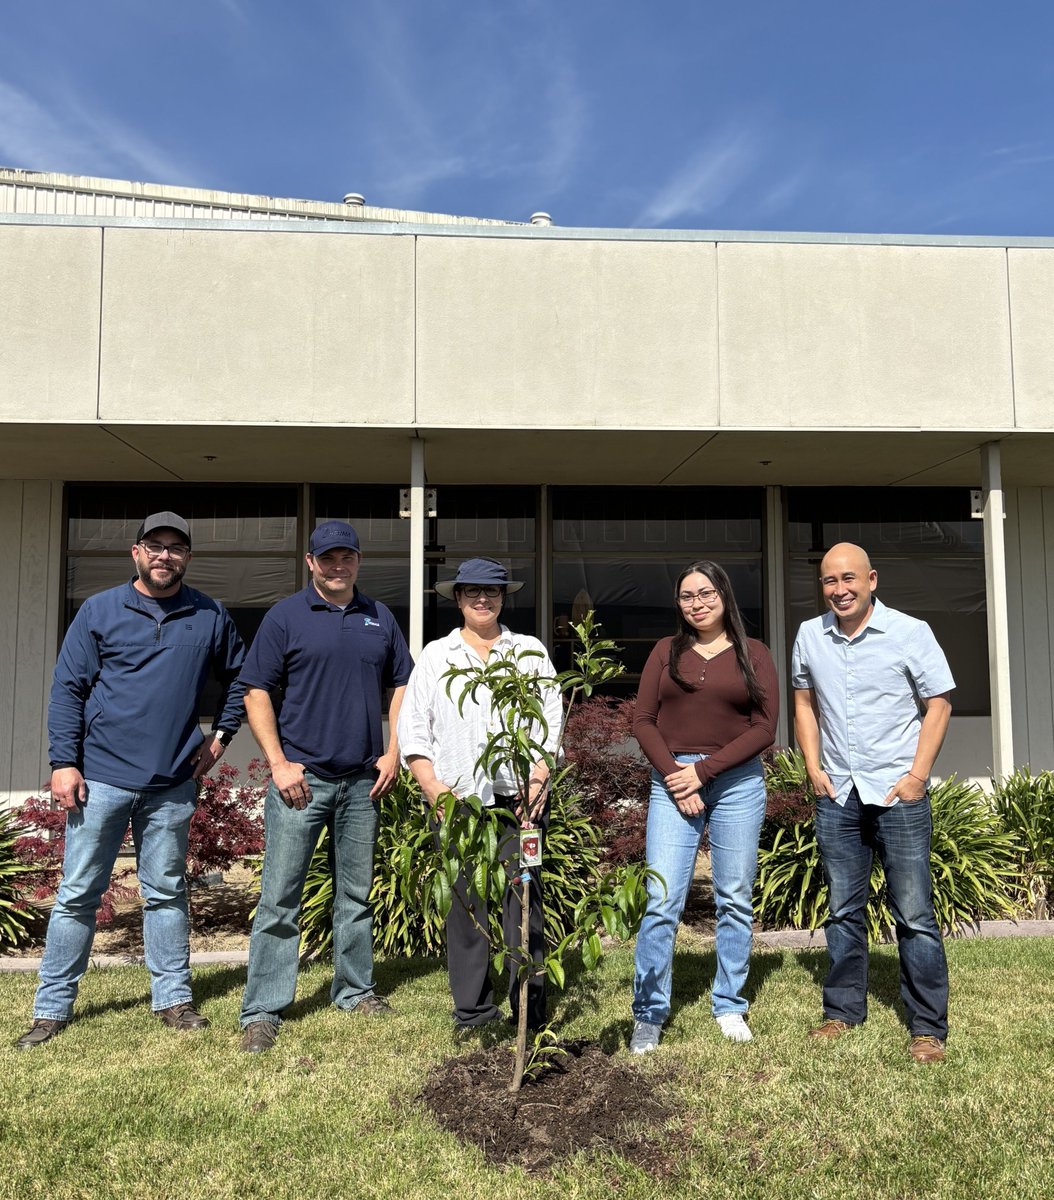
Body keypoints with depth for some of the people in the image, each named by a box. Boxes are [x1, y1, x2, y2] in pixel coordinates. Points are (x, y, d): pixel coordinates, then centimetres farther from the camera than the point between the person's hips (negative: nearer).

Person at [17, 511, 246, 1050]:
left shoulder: (210, 617, 5)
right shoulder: (99, 611, 1)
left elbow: (239, 675, 18)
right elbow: (67, 688, -1)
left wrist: (221, 734, 9)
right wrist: (63, 762, -8)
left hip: (173, 783, 1)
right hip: (101, 777, -1)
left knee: (166, 893, 11)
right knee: (77, 894, 6)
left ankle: (173, 998, 21)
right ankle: (52, 1007, 18)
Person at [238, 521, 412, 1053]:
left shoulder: (379, 618, 9)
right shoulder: (285, 616, -2)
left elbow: (401, 685, 14)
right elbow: (256, 693, -4)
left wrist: (393, 754, 4)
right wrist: (279, 763, -11)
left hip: (362, 780, 4)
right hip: (301, 778, -4)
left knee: (356, 893, 15)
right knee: (279, 896, -1)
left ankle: (355, 989, 30)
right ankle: (262, 1010, 9)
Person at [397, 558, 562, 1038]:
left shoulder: (531, 652, 14)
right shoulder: (435, 656, 14)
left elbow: (551, 722, 8)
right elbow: (413, 730, 9)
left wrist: (537, 782, -5)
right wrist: (434, 791, -2)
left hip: (518, 799, 0)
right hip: (458, 800, 1)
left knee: (524, 901, -4)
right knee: (465, 905, 3)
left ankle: (531, 1013, 6)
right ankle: (472, 1012, 14)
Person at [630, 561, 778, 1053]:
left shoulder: (753, 655, 6)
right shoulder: (666, 651, 10)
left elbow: (765, 728, -1)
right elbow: (643, 720, 5)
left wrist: (704, 770, -9)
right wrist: (673, 775, -8)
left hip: (737, 784, 0)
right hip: (672, 782, 0)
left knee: (734, 900, 7)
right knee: (662, 901, -5)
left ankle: (729, 1007, 21)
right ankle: (648, 1015, 4)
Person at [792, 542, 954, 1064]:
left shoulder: (910, 632, -7)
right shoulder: (809, 636, 4)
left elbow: (938, 705, -4)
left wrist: (918, 776, -11)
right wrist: (814, 768, 5)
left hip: (898, 792, -3)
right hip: (837, 794, 4)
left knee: (914, 914, 1)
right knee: (843, 910, 13)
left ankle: (928, 1027, 13)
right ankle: (843, 1010, 26)